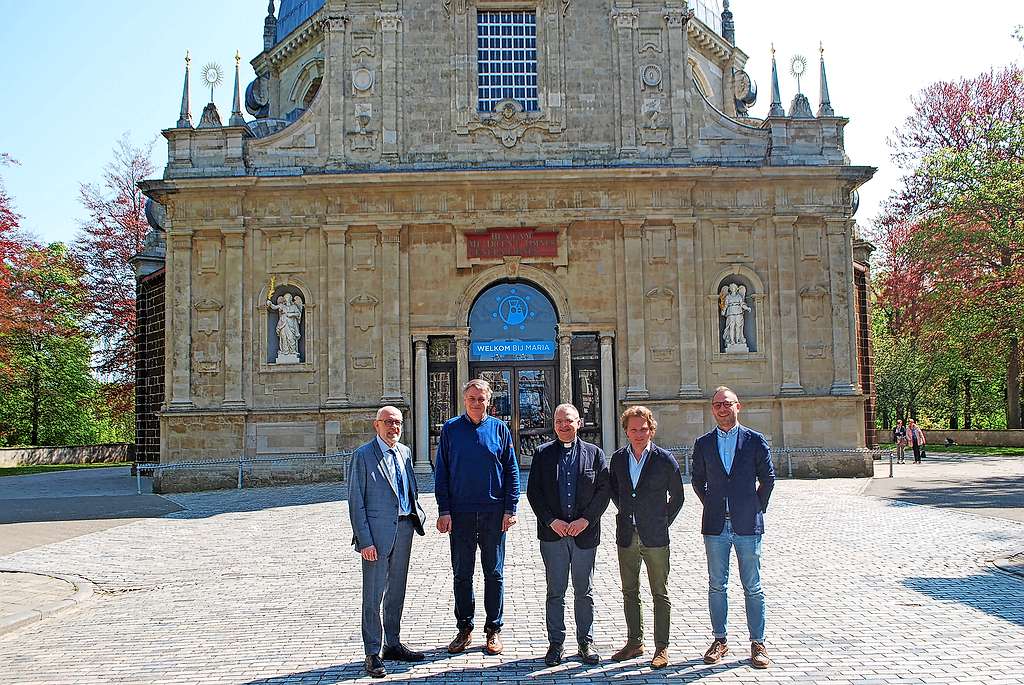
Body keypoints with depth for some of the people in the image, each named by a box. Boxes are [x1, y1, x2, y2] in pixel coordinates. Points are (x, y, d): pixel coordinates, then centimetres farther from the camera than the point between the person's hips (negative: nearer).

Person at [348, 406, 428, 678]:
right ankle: (372, 653, 7)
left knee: (397, 591, 15)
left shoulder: (405, 452, 12)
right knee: (374, 594, -2)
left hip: (404, 529, 7)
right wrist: (365, 541, -15)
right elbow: (356, 502, -10)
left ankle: (392, 644, 28)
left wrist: (417, 513, 7)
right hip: (377, 532, -6)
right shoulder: (363, 456, -7)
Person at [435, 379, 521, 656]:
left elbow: (512, 471, 4)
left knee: (494, 573, 7)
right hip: (460, 513, 0)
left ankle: (494, 630, 18)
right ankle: (464, 629, 19)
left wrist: (510, 509, -3)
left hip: (494, 513, 0)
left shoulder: (499, 429, 3)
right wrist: (444, 510, -4)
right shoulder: (450, 429, 3)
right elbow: (441, 472, 3)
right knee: (462, 574, 7)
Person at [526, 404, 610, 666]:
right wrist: (552, 521, -10)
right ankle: (556, 643, 16)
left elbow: (604, 490, 0)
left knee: (584, 592, 9)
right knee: (555, 592, 6)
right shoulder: (542, 453, 5)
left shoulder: (594, 453, 5)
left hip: (585, 532, 0)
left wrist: (585, 520, -11)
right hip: (553, 532, 0)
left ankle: (586, 643, 20)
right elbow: (533, 492, 1)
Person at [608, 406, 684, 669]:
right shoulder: (618, 458, 4)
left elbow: (677, 496, 3)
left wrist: (663, 522, 2)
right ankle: (634, 642, 24)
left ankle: (661, 647, 10)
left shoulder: (664, 459, -6)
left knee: (660, 594, 3)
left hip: (655, 538, -4)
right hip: (626, 536, 4)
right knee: (630, 593, 12)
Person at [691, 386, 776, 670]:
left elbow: (768, 478, 6)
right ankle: (720, 640, 19)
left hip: (748, 526, -2)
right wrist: (712, 506, 8)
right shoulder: (703, 444, 6)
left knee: (753, 588, 4)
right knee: (716, 586, 8)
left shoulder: (755, 440, 0)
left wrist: (757, 508, 4)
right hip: (715, 527, 2)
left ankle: (758, 643, 14)